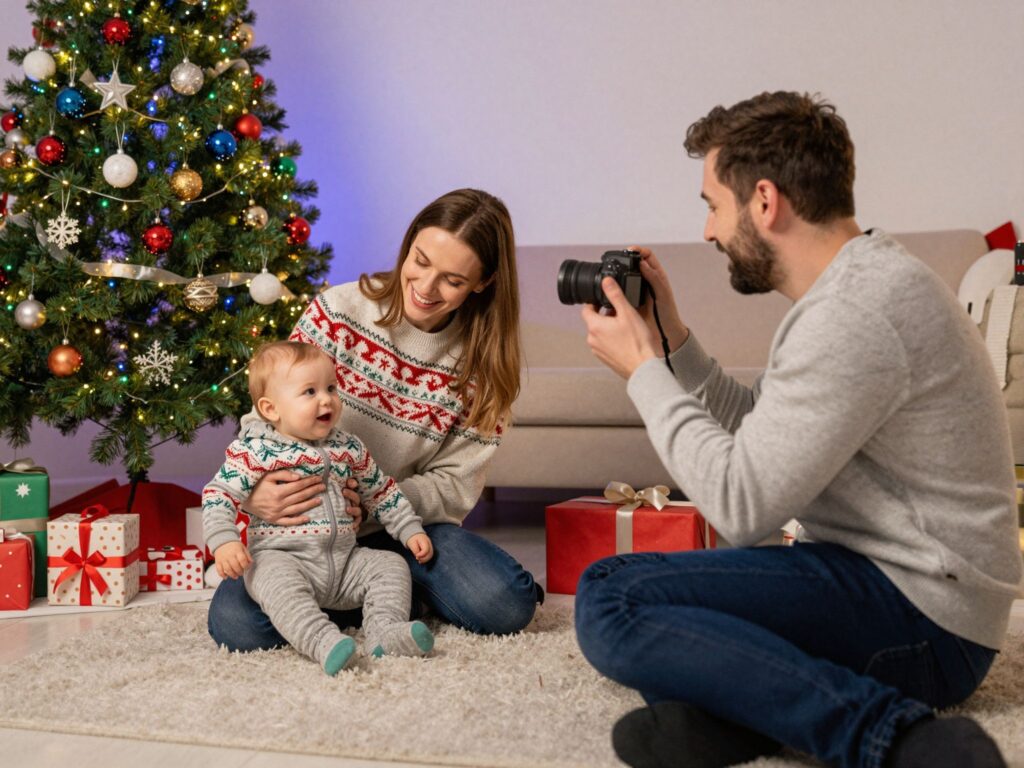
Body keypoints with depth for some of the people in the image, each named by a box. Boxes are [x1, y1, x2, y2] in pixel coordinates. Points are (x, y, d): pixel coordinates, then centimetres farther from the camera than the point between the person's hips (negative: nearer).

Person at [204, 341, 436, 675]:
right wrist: (223, 542, -25)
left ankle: (386, 632, -22)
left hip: (344, 561, 6)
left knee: (390, 565, -8)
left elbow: (381, 492, 22)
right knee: (276, 578, -36)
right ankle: (323, 642, -49)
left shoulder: (349, 448, 10)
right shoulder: (256, 451, -6)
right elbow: (218, 495, -9)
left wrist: (411, 531, 16)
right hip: (282, 558, -5)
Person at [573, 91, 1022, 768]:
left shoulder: (853, 315, -22)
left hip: (918, 623, -11)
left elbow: (740, 505, -21)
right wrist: (673, 338, 12)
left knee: (608, 601, -19)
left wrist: (643, 370, -10)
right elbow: (756, 432, 20)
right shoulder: (865, 278, 12)